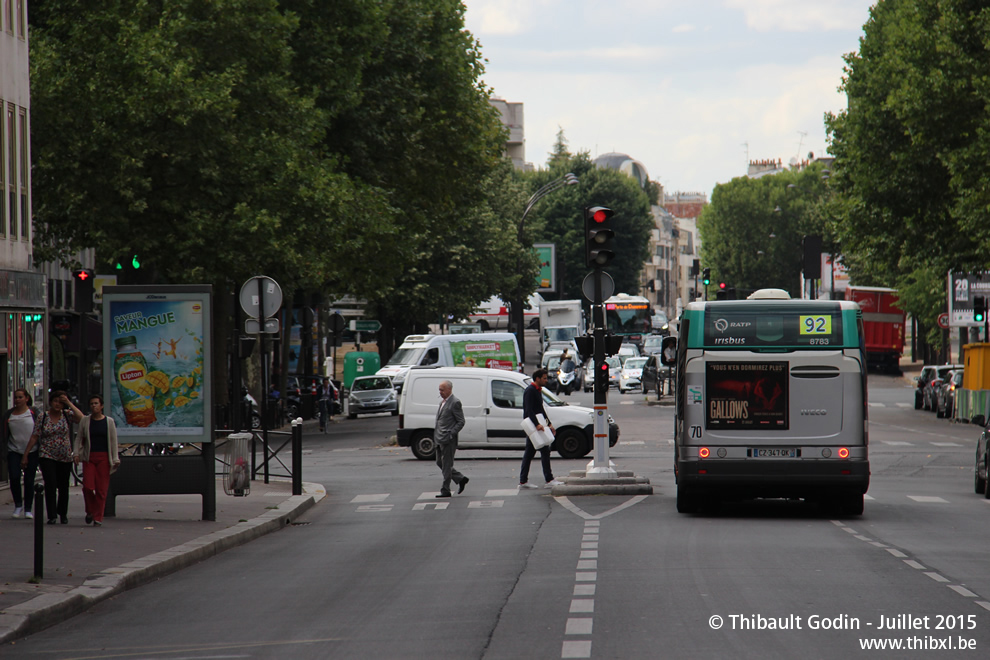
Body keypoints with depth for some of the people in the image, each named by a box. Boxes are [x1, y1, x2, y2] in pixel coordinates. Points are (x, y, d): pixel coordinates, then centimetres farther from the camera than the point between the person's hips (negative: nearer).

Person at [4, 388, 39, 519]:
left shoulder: (34, 413, 1)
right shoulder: (8, 415, 8)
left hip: (31, 452, -1)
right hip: (14, 451, 1)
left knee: (29, 481, 0)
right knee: (14, 477, -13)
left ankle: (28, 509, 11)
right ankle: (18, 505, 7)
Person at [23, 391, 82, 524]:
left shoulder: (66, 414, 1)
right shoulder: (43, 417, -1)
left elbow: (81, 418, -18)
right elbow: (34, 438, 1)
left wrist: (69, 403, -16)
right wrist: (25, 455, -1)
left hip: (65, 457, 2)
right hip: (47, 456, -2)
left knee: (63, 487, 9)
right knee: (50, 485, -13)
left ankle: (63, 514, 27)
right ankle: (51, 516, -10)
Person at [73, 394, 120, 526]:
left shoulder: (109, 421, 6)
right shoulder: (85, 421, 9)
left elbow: (113, 441, 6)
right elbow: (79, 438, 12)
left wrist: (115, 459, -1)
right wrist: (76, 453, -1)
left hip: (104, 457, -1)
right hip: (88, 457, 1)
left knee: (101, 489, -4)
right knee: (87, 486, -11)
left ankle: (98, 517, 3)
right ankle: (90, 511, 13)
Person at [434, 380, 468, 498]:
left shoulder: (455, 402, -12)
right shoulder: (442, 401, 15)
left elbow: (461, 422, -13)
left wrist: (451, 434, -19)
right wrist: (436, 433, 14)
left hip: (448, 439, -10)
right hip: (439, 439, 10)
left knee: (446, 465, -3)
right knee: (440, 463, 13)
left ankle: (445, 491, 3)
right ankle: (460, 479, 24)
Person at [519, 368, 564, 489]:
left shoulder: (537, 391, 19)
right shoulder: (530, 391, -13)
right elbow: (529, 410, -23)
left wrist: (549, 424, 24)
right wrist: (537, 424, -33)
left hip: (537, 425, 10)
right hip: (533, 425, -10)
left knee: (529, 453, 9)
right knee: (545, 450, -11)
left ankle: (523, 481, 10)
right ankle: (549, 480, -11)